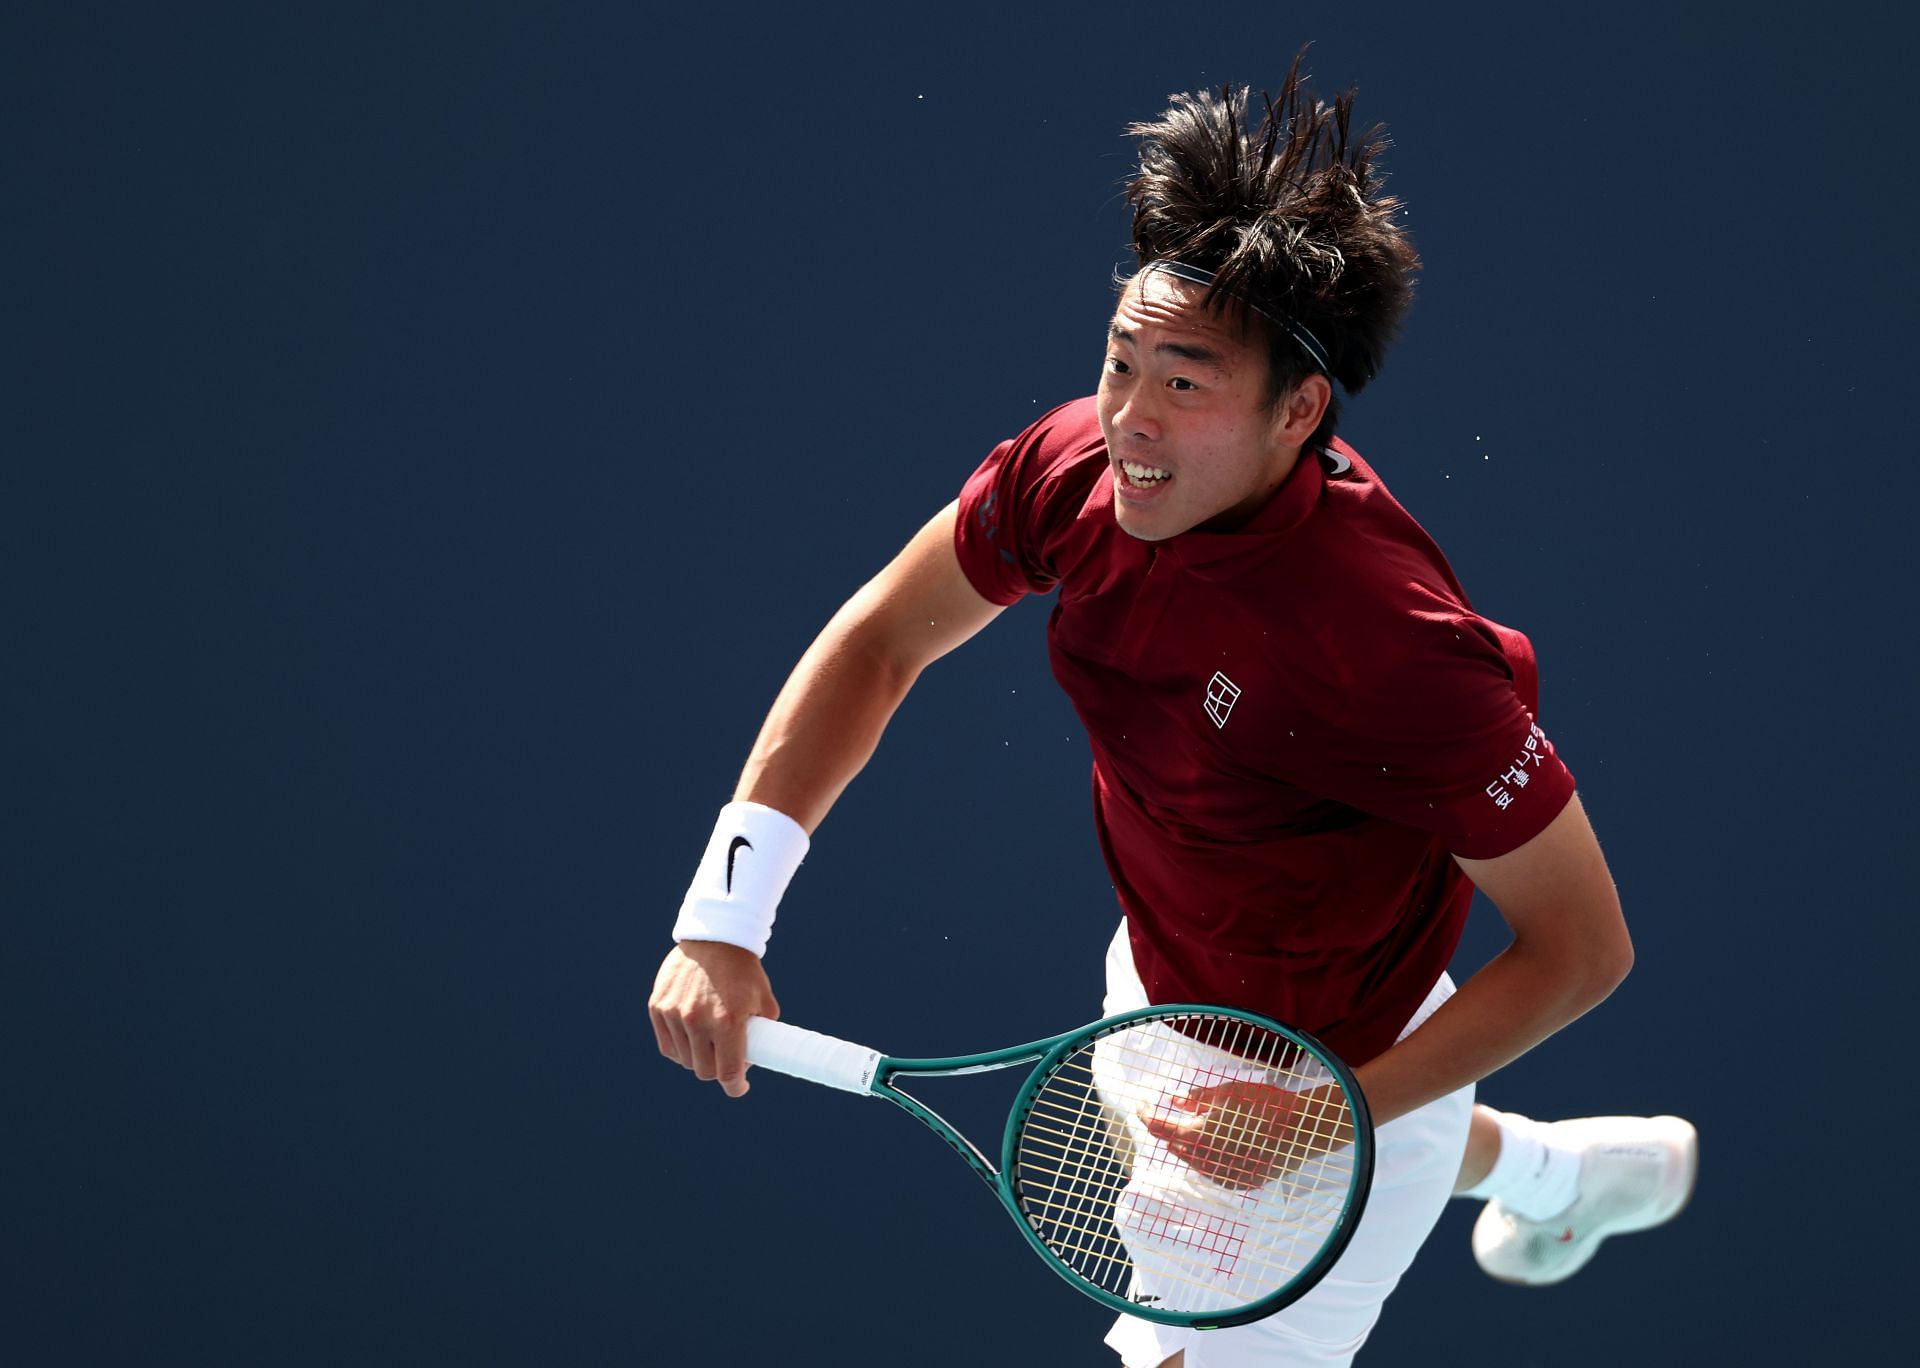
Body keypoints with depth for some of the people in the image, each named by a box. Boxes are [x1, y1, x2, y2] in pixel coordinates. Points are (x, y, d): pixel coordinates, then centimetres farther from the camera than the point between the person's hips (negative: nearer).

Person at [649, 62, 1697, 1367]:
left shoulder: (1392, 651, -40)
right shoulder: (1077, 465, -20)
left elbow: (1583, 946, -29)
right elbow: (883, 638, -4)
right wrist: (725, 911, -16)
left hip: (1329, 1074, -8)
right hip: (1162, 974, 8)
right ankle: (1565, 1169, 65)